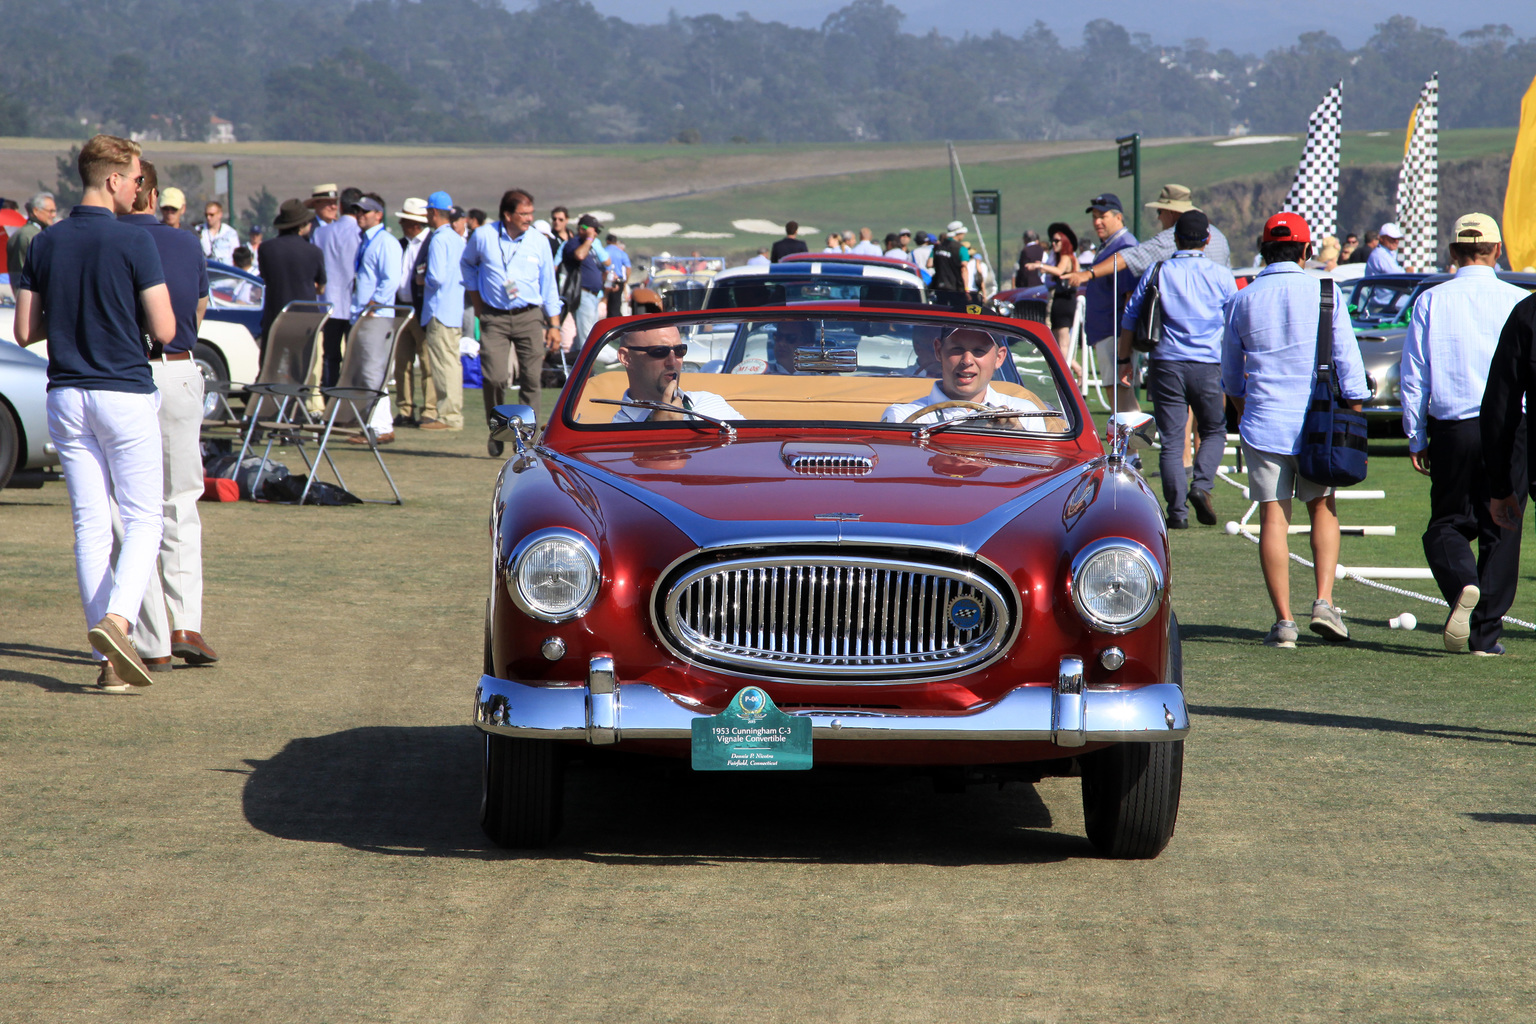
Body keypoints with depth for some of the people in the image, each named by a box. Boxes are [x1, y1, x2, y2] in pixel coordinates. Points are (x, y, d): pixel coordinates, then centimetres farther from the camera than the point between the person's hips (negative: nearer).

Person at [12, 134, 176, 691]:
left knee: (90, 524, 6)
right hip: (125, 393, -5)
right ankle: (117, 619, -20)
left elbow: (25, 330, 7)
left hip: (66, 396, 5)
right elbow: (164, 331, -12)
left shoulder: (45, 244, 5)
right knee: (143, 519, 4)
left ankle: (111, 661, 4)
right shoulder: (134, 241, -11)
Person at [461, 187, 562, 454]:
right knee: (495, 378, -12)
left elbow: (549, 285, 9)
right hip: (494, 319, -1)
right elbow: (467, 264, 20)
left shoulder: (539, 242, 3)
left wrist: (554, 325, 5)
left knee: (531, 380, -4)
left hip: (529, 317, 1)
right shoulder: (483, 236, 0)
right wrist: (477, 301, 14)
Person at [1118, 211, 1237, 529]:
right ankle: (1202, 485, -7)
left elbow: (1129, 319, 7)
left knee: (1171, 441, 3)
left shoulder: (1158, 273, 3)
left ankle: (1177, 511, -2)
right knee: (1214, 431, 16)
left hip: (1167, 364, 0)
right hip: (1208, 367, 0)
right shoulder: (1221, 277, 3)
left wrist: (1125, 360, 17)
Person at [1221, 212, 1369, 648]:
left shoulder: (1243, 301, 4)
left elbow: (1230, 376, 15)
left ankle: (1283, 620, -3)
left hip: (1264, 423, 0)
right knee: (1323, 508, 14)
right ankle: (1324, 601, 0)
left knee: (1273, 517, 1)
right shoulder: (1324, 292, -2)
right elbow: (1347, 359, -4)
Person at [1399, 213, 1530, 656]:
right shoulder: (1518, 302, -2)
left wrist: (1416, 440, 9)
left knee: (1447, 523, 11)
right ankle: (1486, 632, 5)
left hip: (1451, 428, 1)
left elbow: (1413, 376, 3)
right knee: (1500, 531, 8)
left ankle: (1462, 585, -19)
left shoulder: (1431, 302, 2)